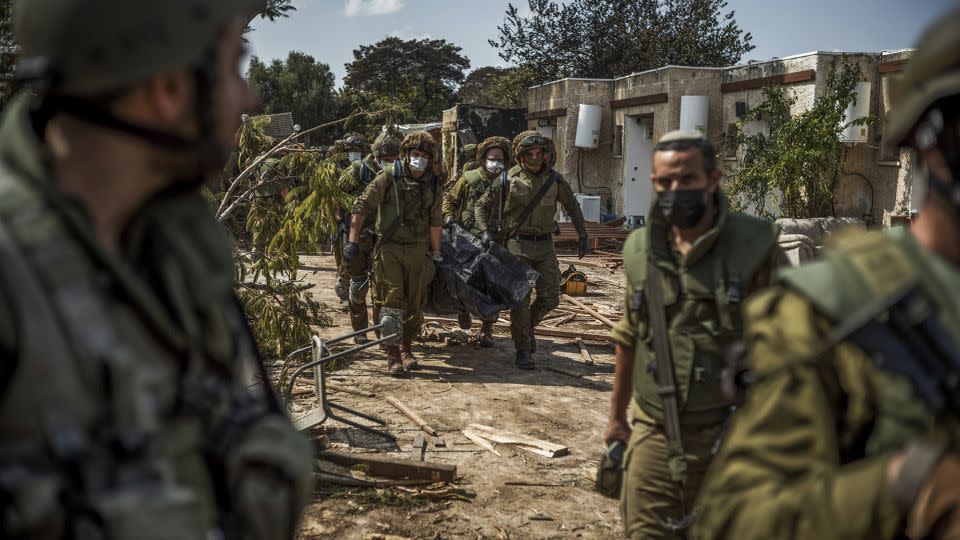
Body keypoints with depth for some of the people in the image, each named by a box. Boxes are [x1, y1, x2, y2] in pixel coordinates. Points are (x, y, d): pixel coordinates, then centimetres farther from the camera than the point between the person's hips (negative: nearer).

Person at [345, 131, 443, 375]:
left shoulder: (433, 185, 5)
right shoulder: (389, 176, -8)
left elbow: (435, 222, 15)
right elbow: (361, 206, -8)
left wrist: (436, 253, 17)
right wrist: (353, 241, -12)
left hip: (418, 250, 4)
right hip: (390, 247, -4)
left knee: (415, 303, 9)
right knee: (393, 300, -10)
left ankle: (406, 348, 26)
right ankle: (392, 354, -1)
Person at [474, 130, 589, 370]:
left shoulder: (554, 180, 4)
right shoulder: (509, 180, -4)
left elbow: (573, 207, 17)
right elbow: (482, 205, 6)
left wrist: (583, 237, 13)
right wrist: (485, 231, -9)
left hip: (545, 245, 3)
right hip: (517, 244, -3)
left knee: (549, 297, -1)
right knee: (520, 298, -5)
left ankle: (528, 326, 28)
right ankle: (523, 351, 5)